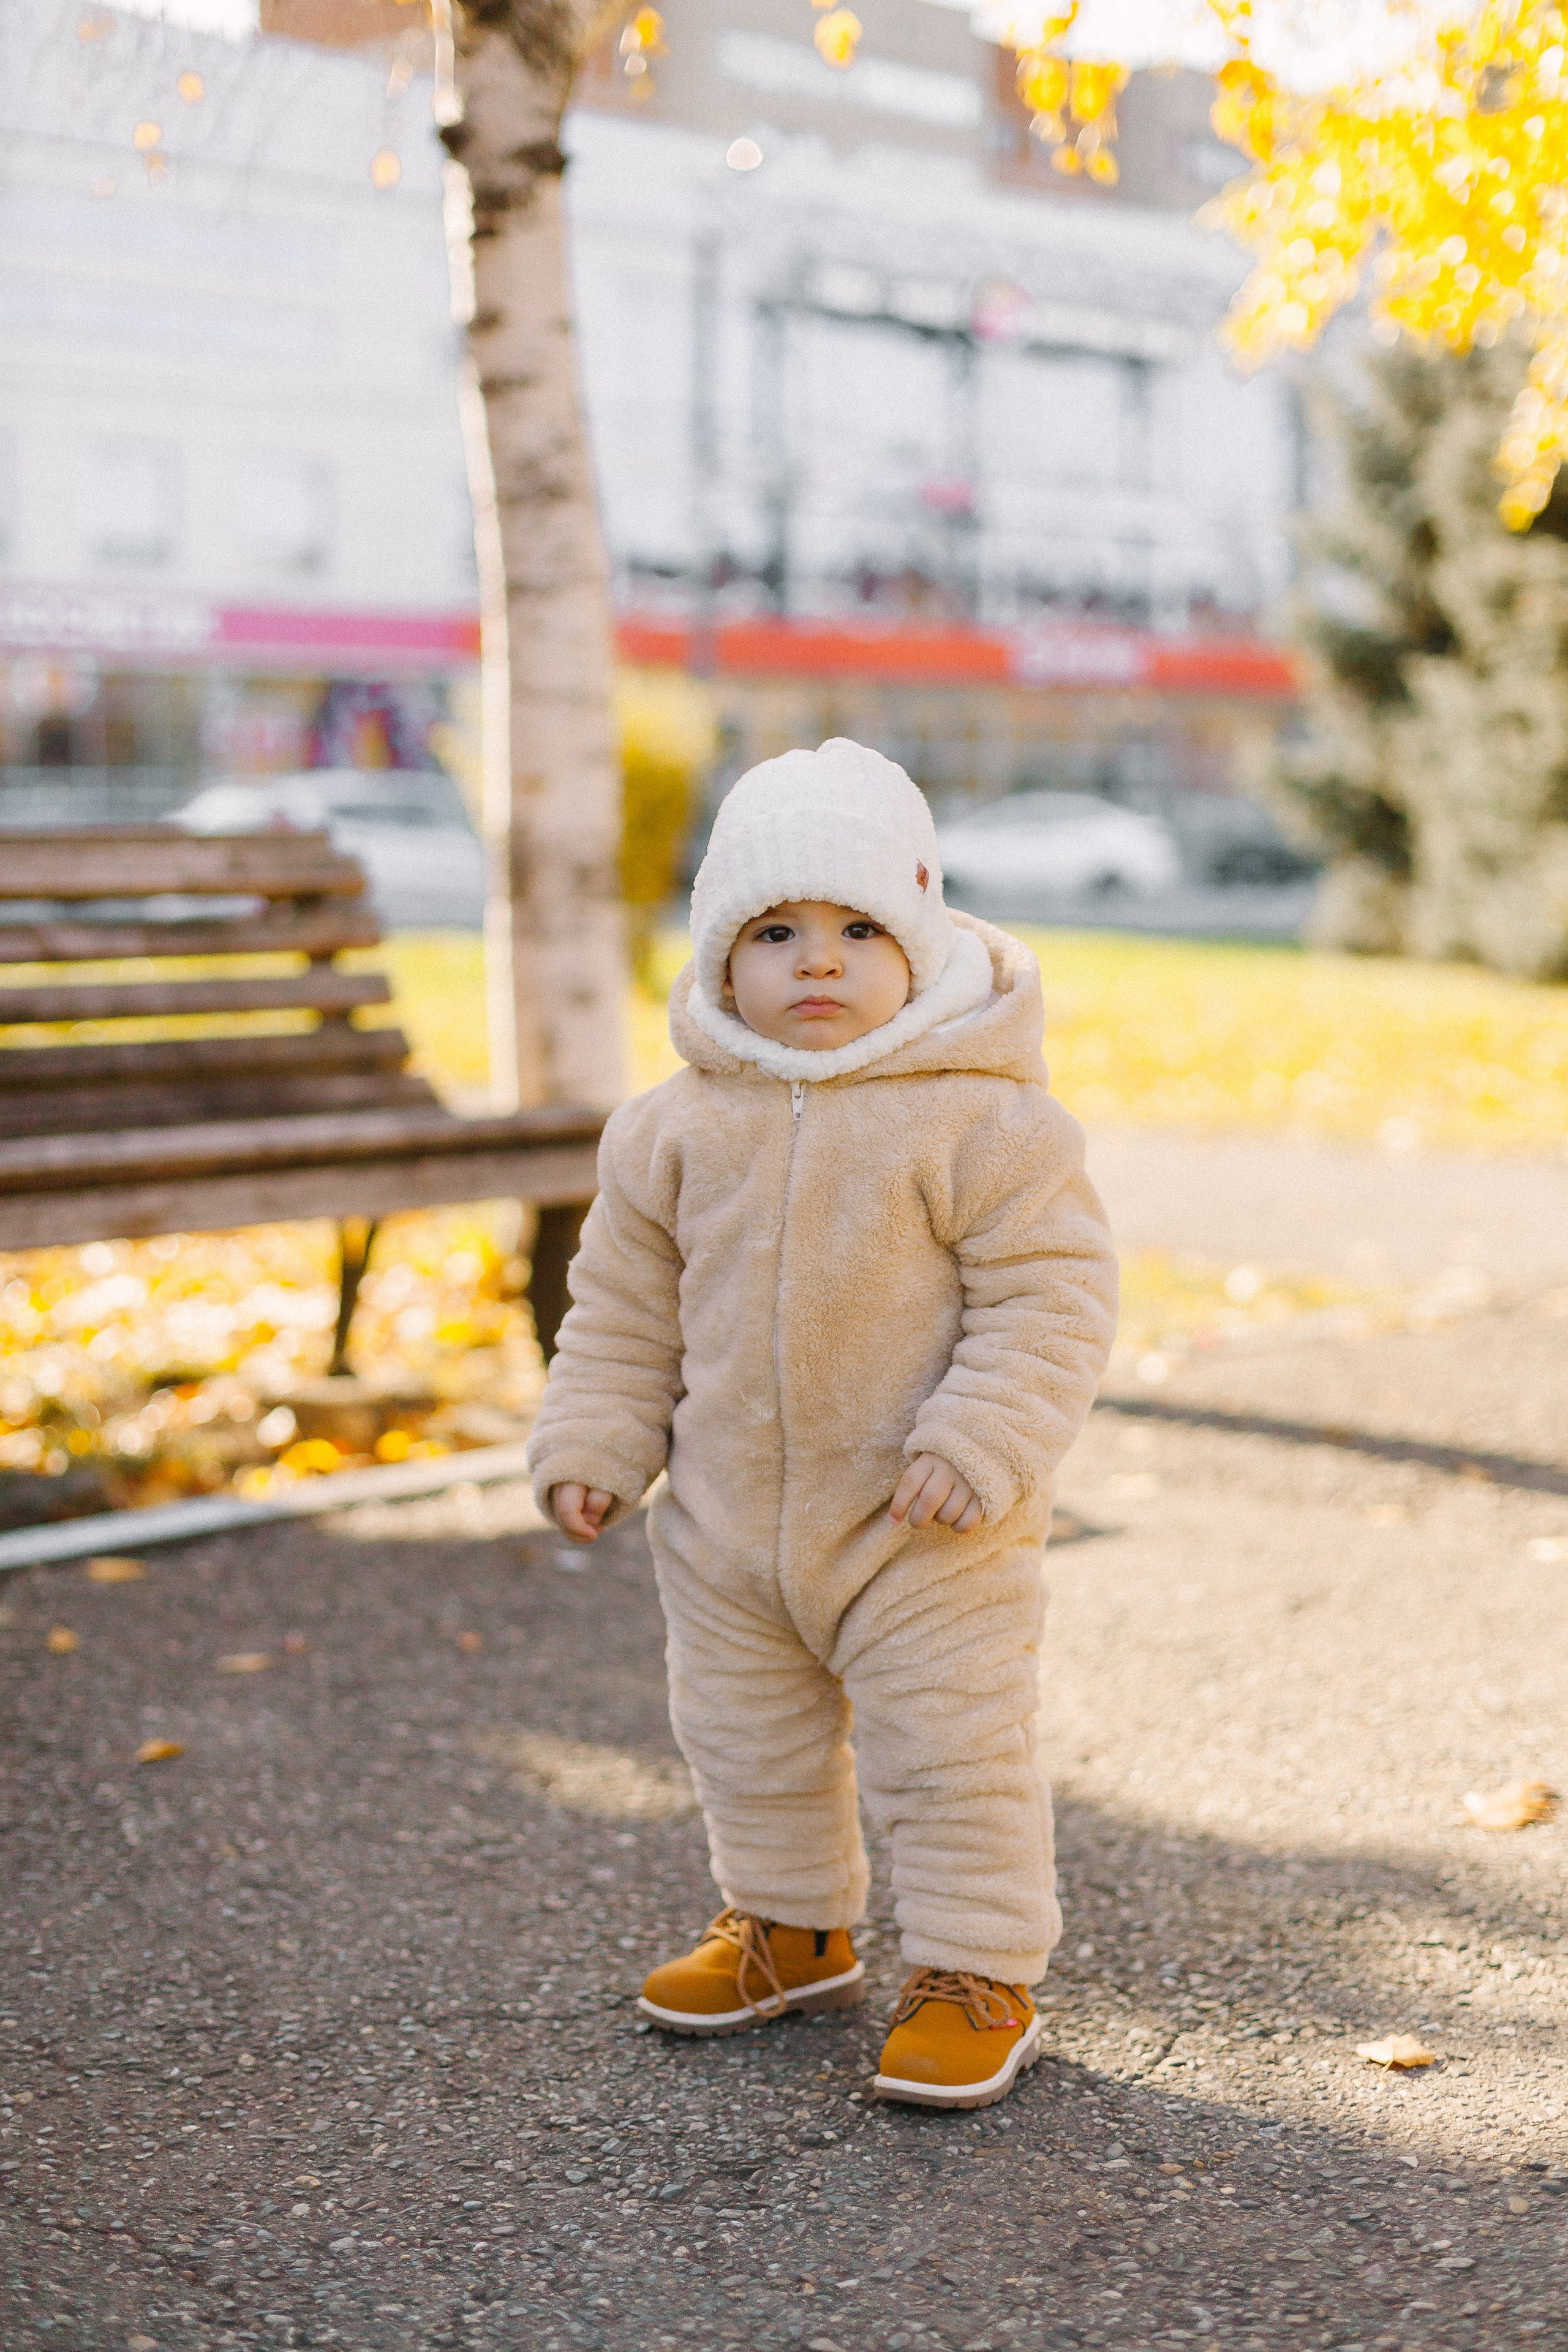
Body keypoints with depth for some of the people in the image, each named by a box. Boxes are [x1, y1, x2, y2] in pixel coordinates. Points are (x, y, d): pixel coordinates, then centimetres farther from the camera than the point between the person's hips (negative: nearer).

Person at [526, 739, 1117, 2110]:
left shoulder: (982, 1119, -14)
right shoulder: (680, 1127, -1)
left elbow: (1051, 1292, -14)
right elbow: (626, 1306, 9)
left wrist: (977, 1446, -23)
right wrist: (593, 1445, 1)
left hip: (925, 1533, -5)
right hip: (730, 1520, 5)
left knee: (952, 1753, 3)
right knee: (745, 1741, 19)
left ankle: (978, 1975, 19)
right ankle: (790, 1928, 41)